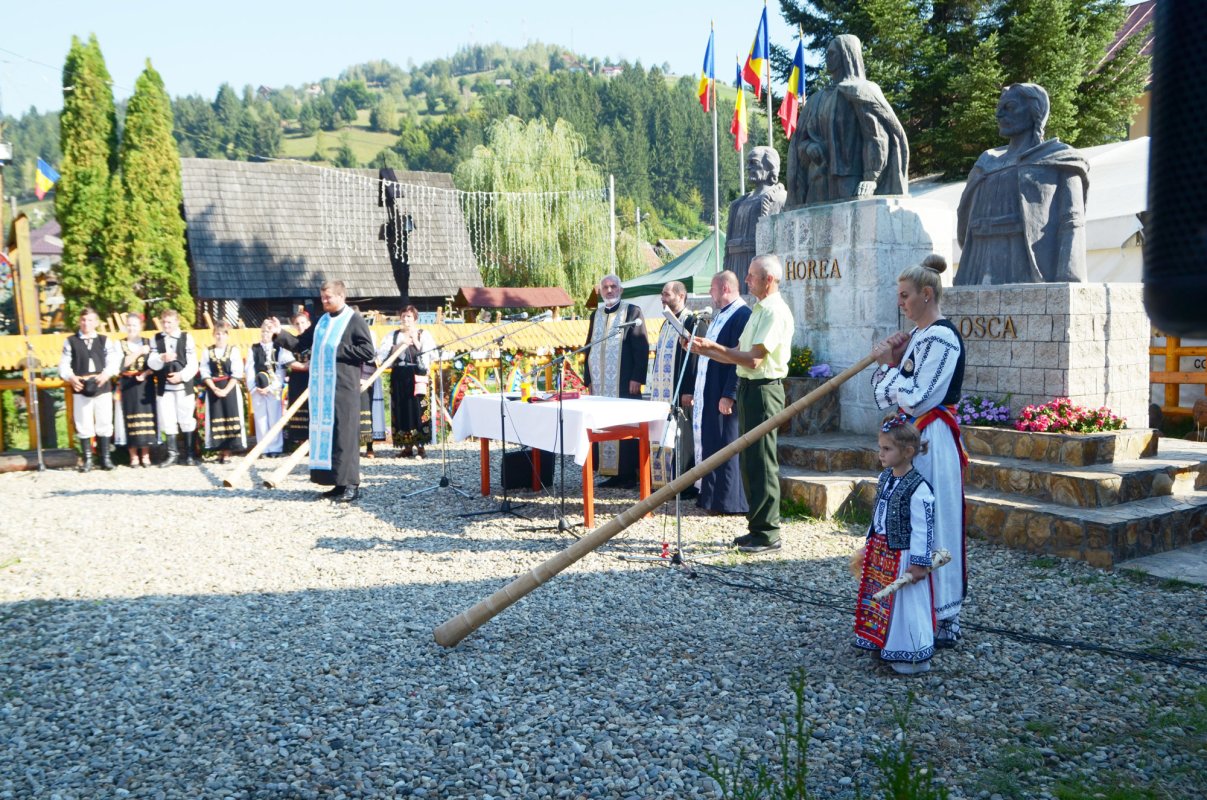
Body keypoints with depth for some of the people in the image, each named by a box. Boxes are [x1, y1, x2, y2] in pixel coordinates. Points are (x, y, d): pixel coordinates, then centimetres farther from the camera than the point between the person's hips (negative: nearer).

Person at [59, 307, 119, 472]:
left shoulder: (104, 340, 10)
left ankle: (105, 458, 11)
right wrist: (71, 377, -17)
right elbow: (64, 364, 2)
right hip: (80, 389, -1)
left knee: (104, 423, 4)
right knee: (83, 425, 2)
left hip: (102, 387, 1)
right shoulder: (71, 341, 8)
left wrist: (106, 374, -21)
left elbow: (113, 361, -2)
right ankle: (87, 460, 8)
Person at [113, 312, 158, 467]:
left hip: (145, 386, 0)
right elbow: (122, 364, -8)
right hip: (127, 386, 0)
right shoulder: (121, 344, 5)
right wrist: (139, 352, -12)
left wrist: (145, 374, -15)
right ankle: (133, 456, 5)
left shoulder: (148, 343, 7)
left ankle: (145, 455, 6)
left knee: (145, 418, -1)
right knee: (130, 419, -1)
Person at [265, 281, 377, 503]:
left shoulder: (355, 320, -3)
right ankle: (339, 483, 14)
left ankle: (351, 484, -3)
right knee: (324, 433, 7)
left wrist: (340, 350, -12)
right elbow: (299, 344, 18)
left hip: (344, 387, -7)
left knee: (344, 433, -7)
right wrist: (279, 334, 4)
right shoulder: (322, 321, 17)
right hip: (321, 387, 7)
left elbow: (368, 351, -11)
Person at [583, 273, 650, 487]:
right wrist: (589, 379, 11)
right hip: (600, 383, 5)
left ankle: (629, 473, 2)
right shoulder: (596, 315, 16)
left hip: (624, 382, -5)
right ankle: (612, 471, 8)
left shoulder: (632, 312, -1)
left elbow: (642, 346, -7)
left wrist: (636, 378, -13)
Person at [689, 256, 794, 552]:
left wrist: (715, 347, -14)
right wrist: (705, 350, 8)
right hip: (748, 388, 10)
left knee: (761, 463, -6)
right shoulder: (759, 310, 18)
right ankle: (757, 527, 23)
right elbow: (737, 356, 18)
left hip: (763, 390, -10)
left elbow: (753, 359, -20)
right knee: (749, 461, 13)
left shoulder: (776, 312, -13)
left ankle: (768, 533, 2)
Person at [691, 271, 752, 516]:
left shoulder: (742, 315, -14)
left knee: (725, 446, -3)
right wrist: (697, 392, 19)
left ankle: (728, 501, 5)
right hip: (707, 394, 10)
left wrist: (729, 395, -23)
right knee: (709, 444, 13)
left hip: (724, 396, -10)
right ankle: (710, 495, 22)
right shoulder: (719, 315, 17)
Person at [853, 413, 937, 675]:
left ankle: (913, 658, 14)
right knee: (880, 602, 16)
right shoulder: (885, 478, 6)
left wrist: (919, 563, -19)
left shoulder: (918, 488, -21)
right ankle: (885, 645, 31)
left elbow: (923, 528, -19)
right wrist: (869, 544, 20)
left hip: (903, 558, -9)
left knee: (906, 605, 1)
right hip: (881, 553, 9)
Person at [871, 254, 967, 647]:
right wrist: (891, 361, -2)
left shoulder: (942, 337, -14)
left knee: (931, 526, -2)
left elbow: (917, 399, -21)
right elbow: (887, 397, 12)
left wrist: (889, 366, -10)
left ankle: (944, 619, 9)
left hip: (930, 442, -10)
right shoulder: (917, 336, 14)